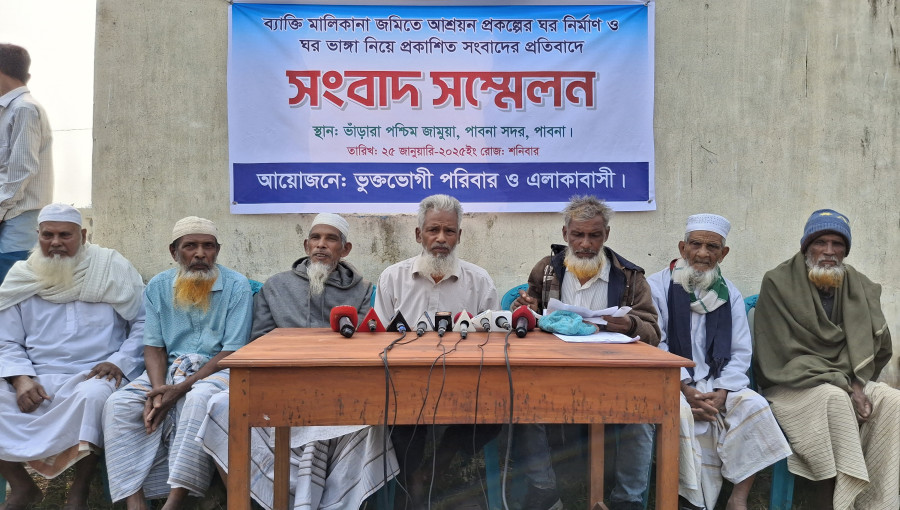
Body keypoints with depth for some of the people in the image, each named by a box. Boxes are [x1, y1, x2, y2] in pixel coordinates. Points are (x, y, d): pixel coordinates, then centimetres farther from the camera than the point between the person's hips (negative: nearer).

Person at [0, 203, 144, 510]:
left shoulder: (113, 269, 4)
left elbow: (144, 321, 3)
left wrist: (119, 361, -10)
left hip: (94, 378, -3)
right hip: (37, 379, 3)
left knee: (93, 395, -36)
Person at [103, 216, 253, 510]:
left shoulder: (236, 286, -6)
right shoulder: (157, 287, 6)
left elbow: (232, 352, -11)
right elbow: (153, 348, 4)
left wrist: (180, 389, -19)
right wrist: (158, 390, -17)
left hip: (215, 370, -4)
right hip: (167, 370, 4)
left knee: (199, 399, -37)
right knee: (118, 405, -21)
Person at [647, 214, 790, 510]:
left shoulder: (729, 294, 12)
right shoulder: (657, 286, -1)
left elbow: (740, 352, 6)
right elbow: (655, 347, -7)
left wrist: (721, 393, -11)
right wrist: (686, 389, -17)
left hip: (717, 385, 4)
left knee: (756, 405, -22)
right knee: (682, 412, -32)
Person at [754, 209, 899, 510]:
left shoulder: (859, 287, 7)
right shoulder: (779, 283, -9)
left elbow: (872, 342, 4)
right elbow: (787, 355, -13)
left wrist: (855, 384, -15)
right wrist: (844, 386, -18)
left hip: (844, 383, 5)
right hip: (791, 384, -5)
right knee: (834, 400, -33)